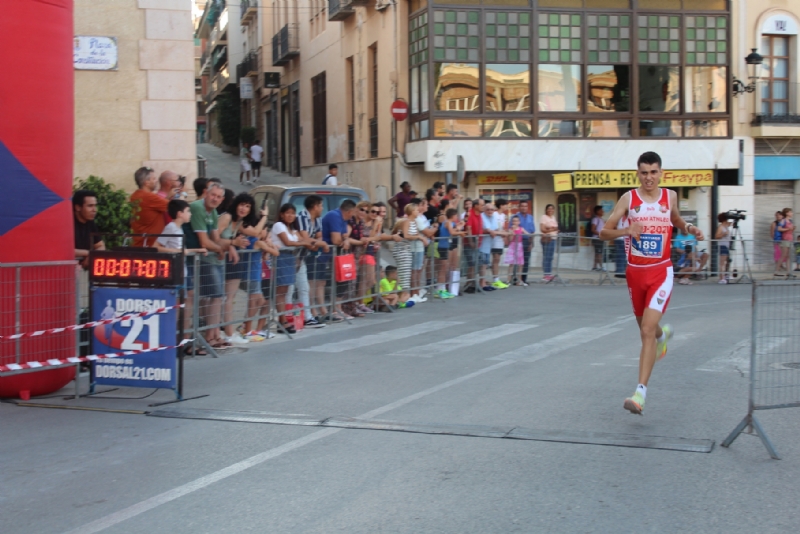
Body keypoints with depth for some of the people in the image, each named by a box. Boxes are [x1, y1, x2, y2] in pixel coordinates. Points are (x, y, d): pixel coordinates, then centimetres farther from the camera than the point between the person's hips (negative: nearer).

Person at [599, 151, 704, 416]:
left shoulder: (670, 196, 2)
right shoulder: (628, 198, -3)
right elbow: (603, 232, -5)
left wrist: (689, 228, 4)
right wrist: (625, 230, -24)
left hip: (661, 272, -2)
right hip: (635, 272, 2)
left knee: (648, 330, -16)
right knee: (646, 329, 19)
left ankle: (641, 392, -19)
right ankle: (663, 334, 59)